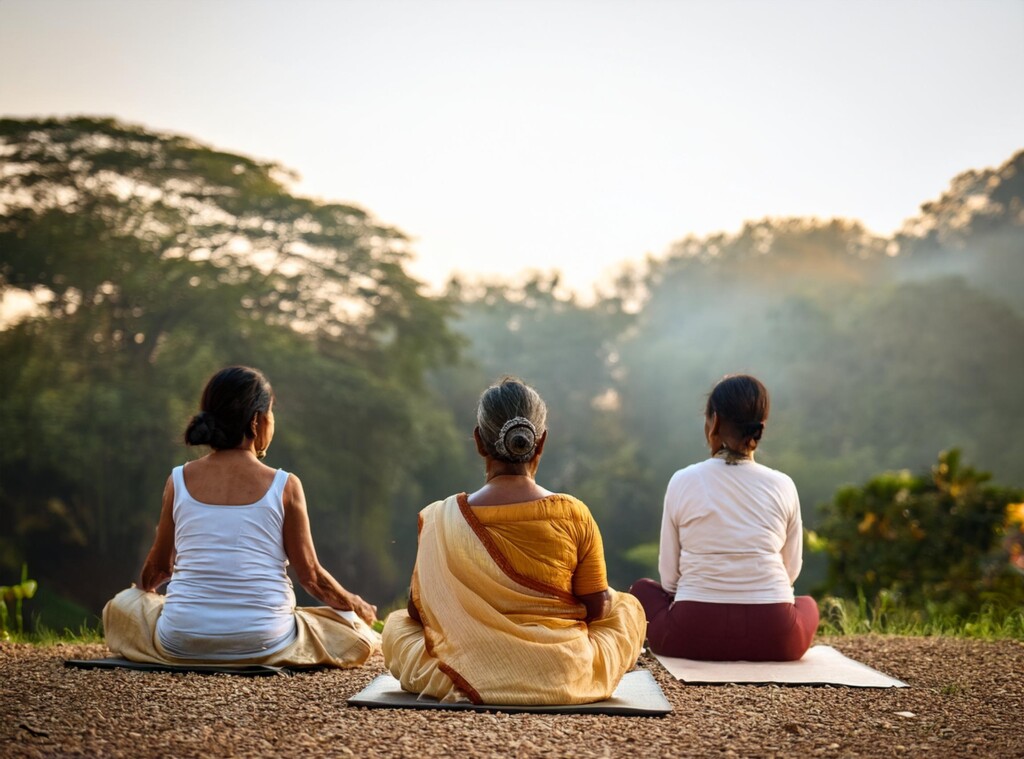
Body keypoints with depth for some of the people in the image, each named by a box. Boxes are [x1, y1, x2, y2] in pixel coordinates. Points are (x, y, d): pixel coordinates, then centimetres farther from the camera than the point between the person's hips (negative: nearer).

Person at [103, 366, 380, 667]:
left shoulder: (179, 480, -1)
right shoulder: (284, 486, -7)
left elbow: (159, 566, 10)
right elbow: (310, 575, -2)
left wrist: (145, 586, 35)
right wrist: (357, 606, 17)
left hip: (181, 642, 1)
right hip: (263, 642, -1)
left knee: (122, 603, 30)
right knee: (358, 633, 21)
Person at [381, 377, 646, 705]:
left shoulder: (440, 518, -10)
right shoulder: (573, 515, -10)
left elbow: (420, 611, 0)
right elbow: (597, 607, -2)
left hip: (465, 679, 0)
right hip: (564, 678, 1)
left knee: (396, 623, 28)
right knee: (627, 606, 28)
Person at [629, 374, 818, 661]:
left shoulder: (682, 482, -1)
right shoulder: (782, 486, 2)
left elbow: (669, 575, 4)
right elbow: (791, 570, 11)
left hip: (695, 635, -1)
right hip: (774, 640, 1)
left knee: (642, 589, 31)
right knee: (807, 603, 37)